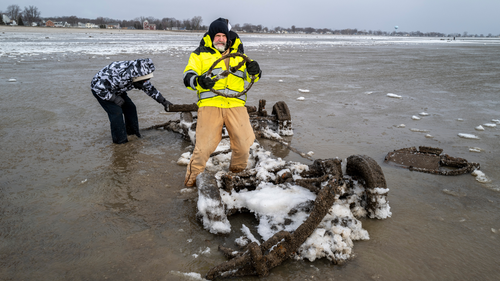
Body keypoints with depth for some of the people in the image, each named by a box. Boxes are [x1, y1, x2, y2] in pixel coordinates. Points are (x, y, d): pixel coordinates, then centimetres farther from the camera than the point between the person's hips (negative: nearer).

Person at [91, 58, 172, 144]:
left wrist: (163, 101, -10)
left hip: (115, 89, 7)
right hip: (98, 88, -7)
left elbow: (150, 88, -4)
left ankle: (133, 132, 17)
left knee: (130, 107, 1)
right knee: (116, 111, -17)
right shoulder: (117, 76, -43)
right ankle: (120, 140, -4)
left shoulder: (138, 75, -18)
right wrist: (115, 99, -29)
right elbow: (99, 88, -36)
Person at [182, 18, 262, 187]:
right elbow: (188, 76, 5)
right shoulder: (201, 53, 13)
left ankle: (237, 172, 26)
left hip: (235, 104, 3)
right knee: (205, 143, -8)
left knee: (244, 142, -1)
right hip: (210, 103, -2)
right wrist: (198, 80, -19)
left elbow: (252, 77, 22)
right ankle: (193, 177, 14)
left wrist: (254, 70, -4)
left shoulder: (237, 53, 22)